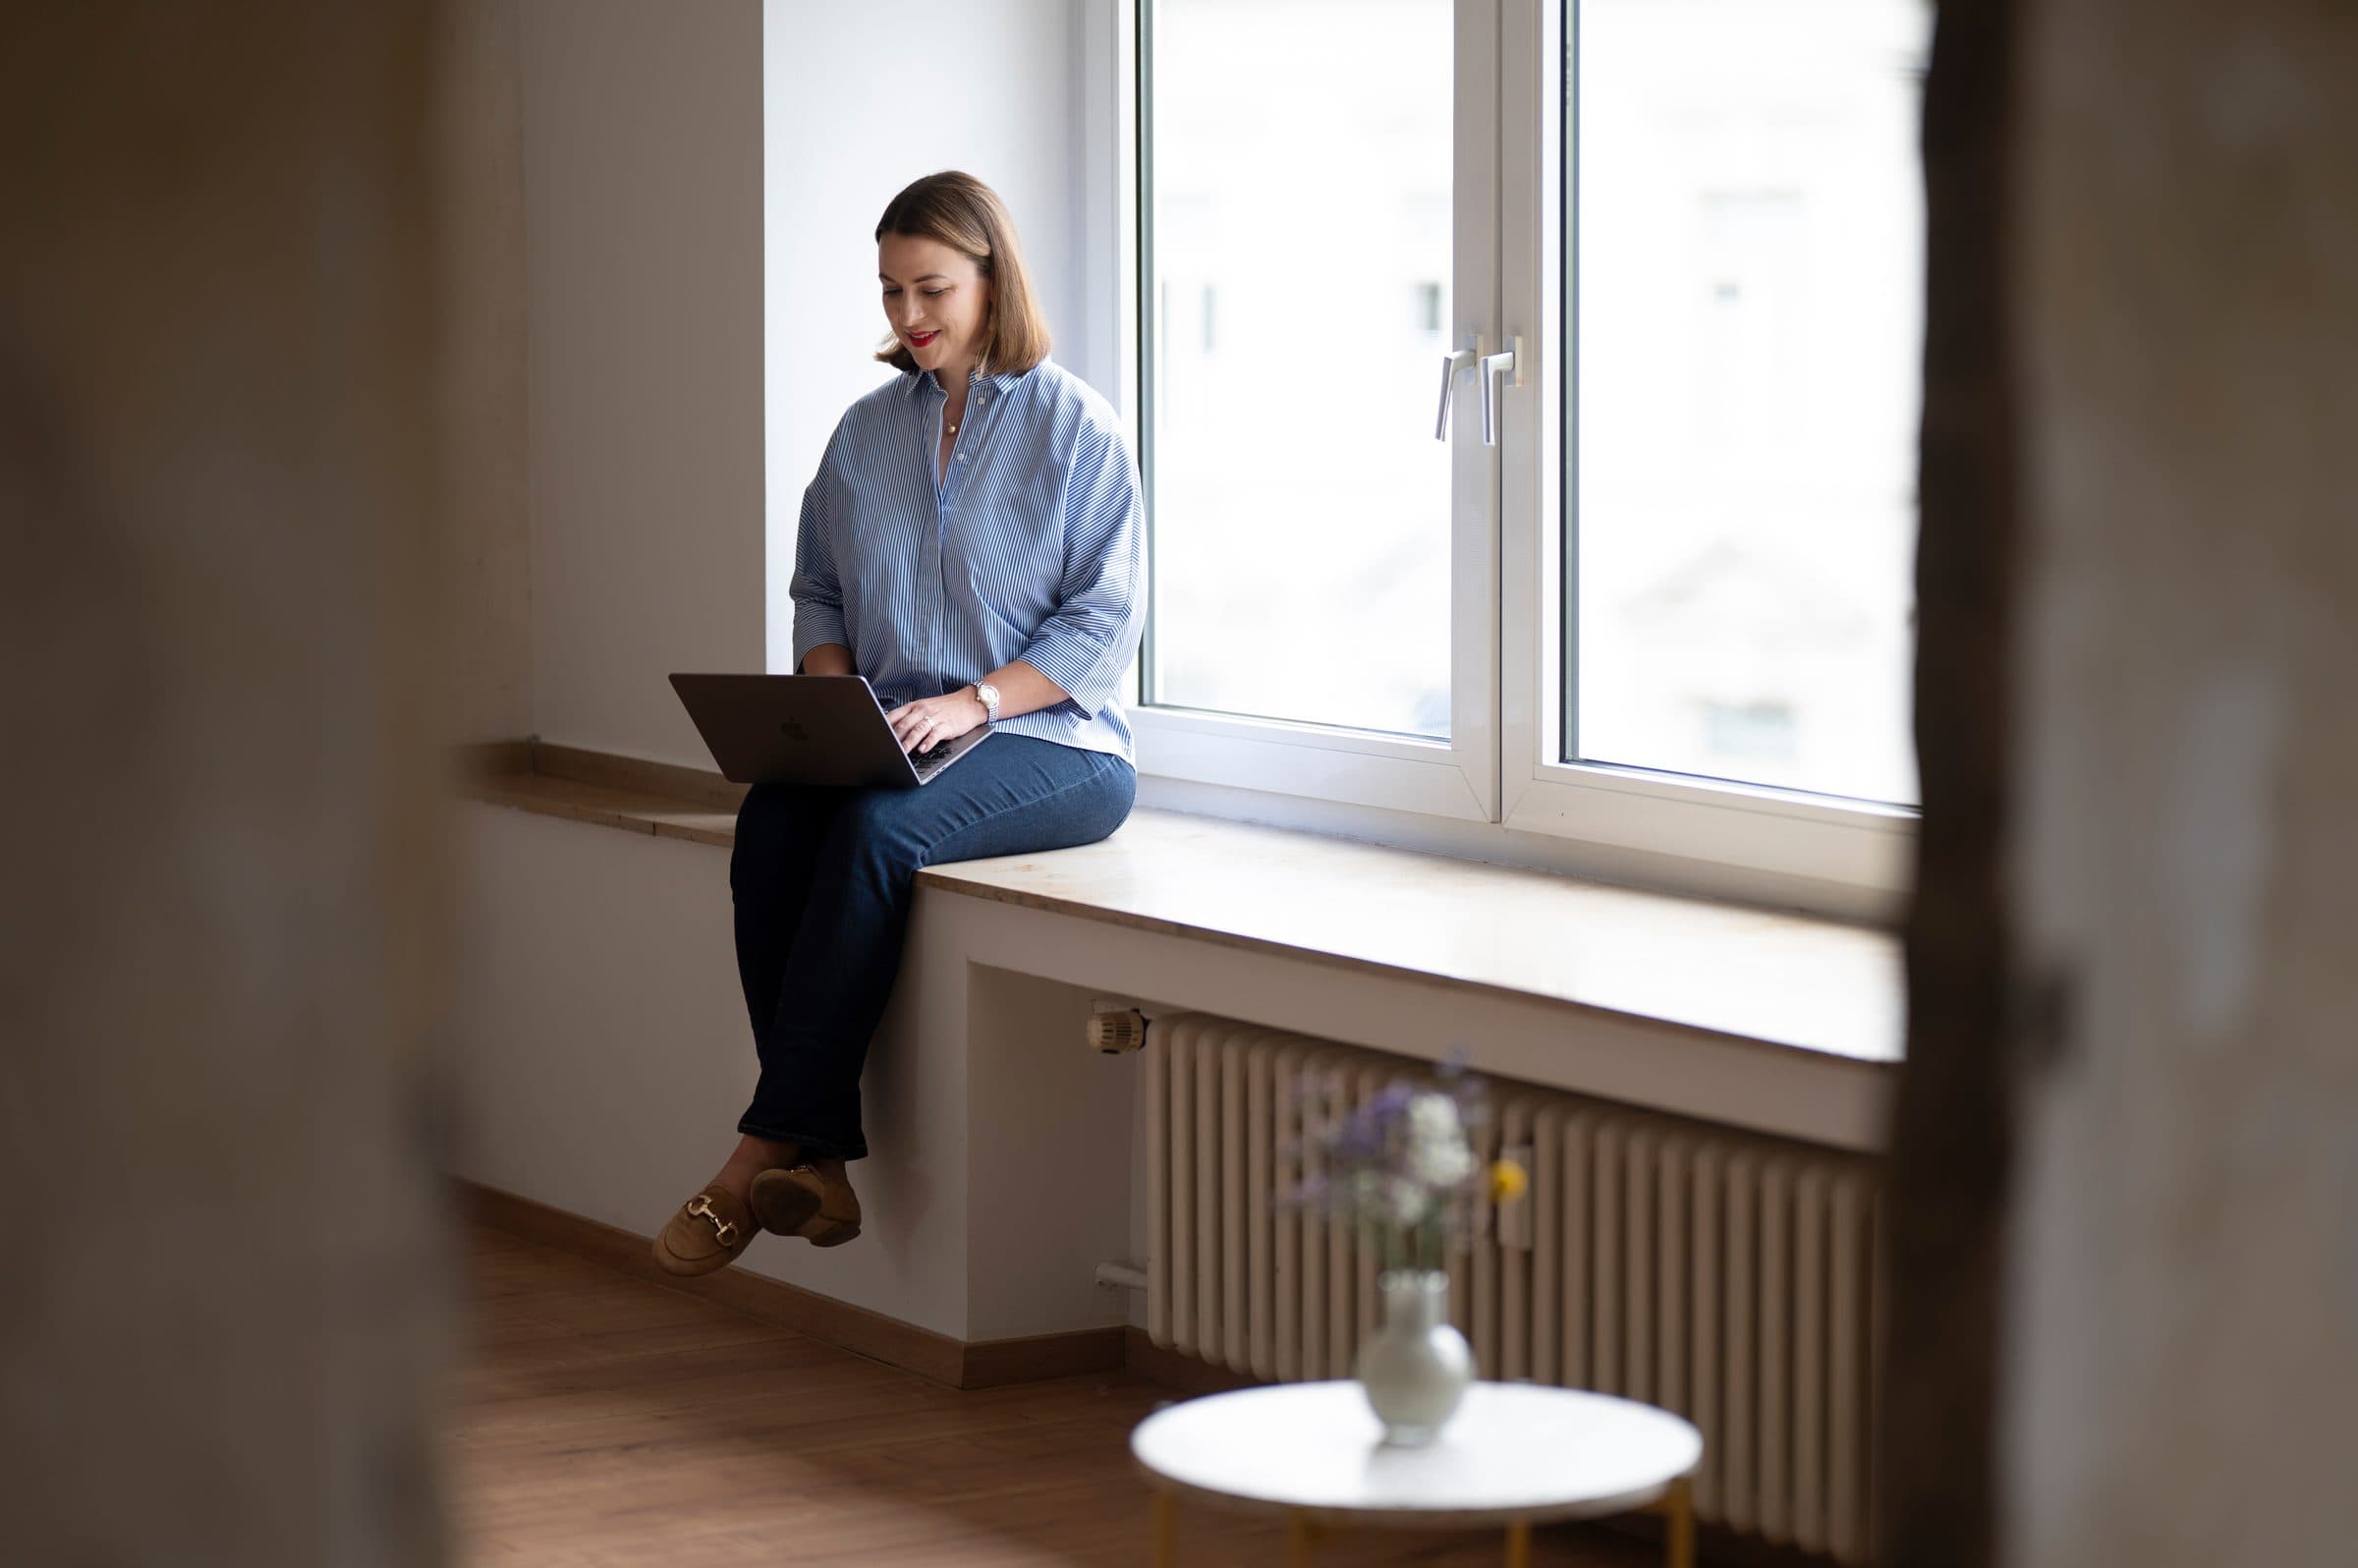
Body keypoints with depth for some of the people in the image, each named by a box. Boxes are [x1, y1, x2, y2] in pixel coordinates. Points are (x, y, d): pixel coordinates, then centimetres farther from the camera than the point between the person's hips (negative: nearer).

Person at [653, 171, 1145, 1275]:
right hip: (888, 742, 5)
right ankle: (819, 1166, -31)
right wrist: (831, 700, -1)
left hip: (1052, 744, -5)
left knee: (876, 828, -35)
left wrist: (973, 702, -18)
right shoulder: (867, 432, 17)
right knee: (770, 822, -28)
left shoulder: (1075, 427, -1)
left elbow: (1103, 617, -6)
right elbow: (819, 592, 21)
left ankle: (764, 1150, -31)